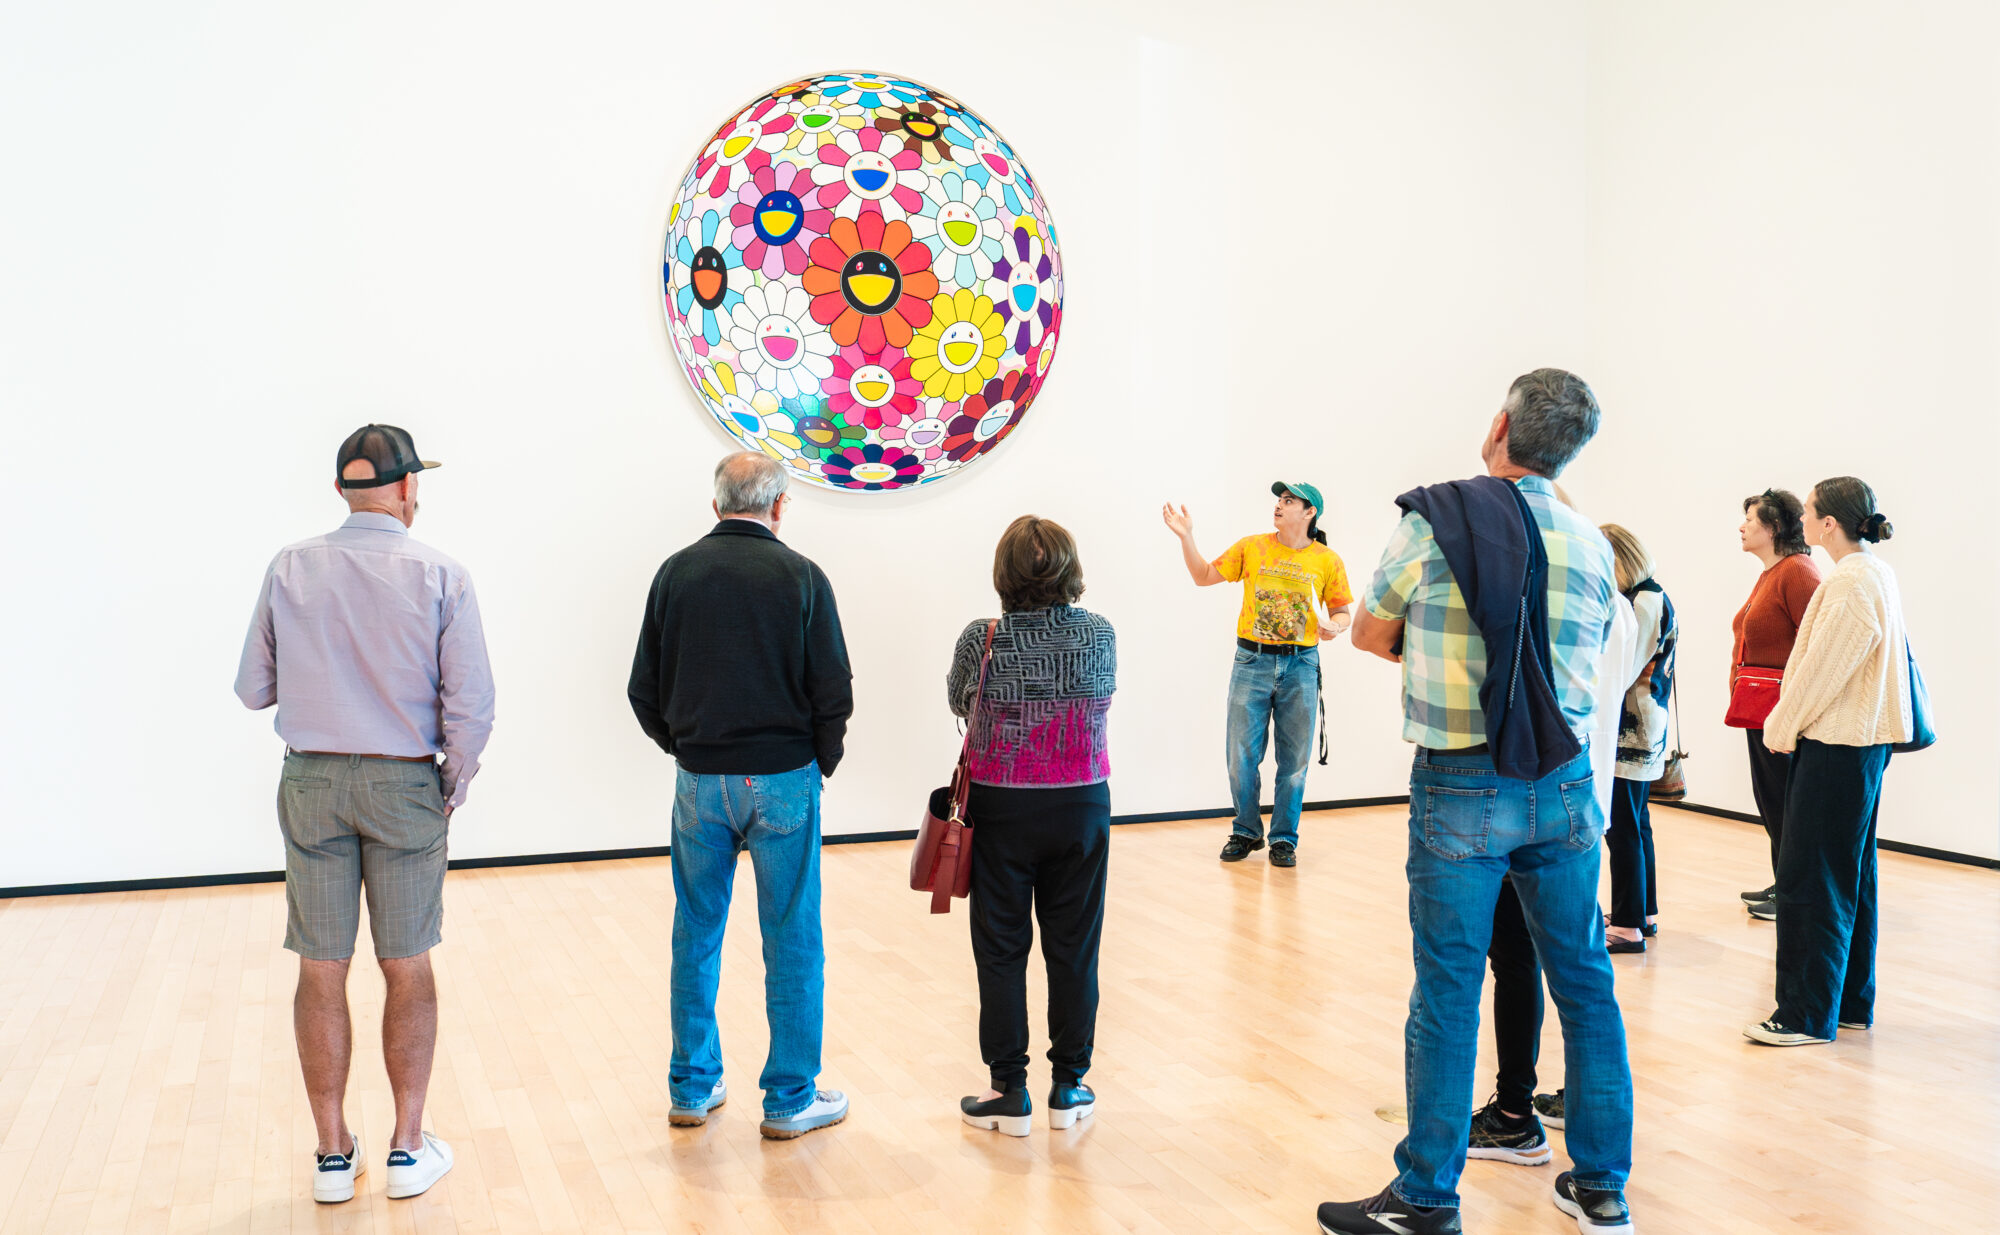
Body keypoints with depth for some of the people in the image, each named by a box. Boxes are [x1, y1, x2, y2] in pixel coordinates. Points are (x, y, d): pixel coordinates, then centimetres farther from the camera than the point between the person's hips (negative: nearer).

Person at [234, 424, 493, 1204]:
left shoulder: (290, 569, -2)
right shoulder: (440, 576, -8)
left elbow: (253, 688, 3)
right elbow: (471, 705, -11)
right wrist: (454, 786, 4)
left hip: (311, 786, 2)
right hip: (404, 786, -2)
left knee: (322, 971, 9)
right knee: (407, 969, 9)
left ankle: (333, 1155, 19)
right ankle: (408, 1149, 17)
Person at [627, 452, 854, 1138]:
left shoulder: (677, 572, 1)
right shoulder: (800, 577, -7)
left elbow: (644, 690, 3)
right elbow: (833, 693, -8)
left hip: (699, 783, 3)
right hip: (782, 781, -3)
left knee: (697, 935, 14)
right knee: (792, 939, 6)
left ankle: (692, 1087, 23)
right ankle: (790, 1099, 13)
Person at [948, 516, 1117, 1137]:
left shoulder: (982, 639, -12)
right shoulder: (1100, 634, -6)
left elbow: (958, 701, 5)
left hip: (1001, 810, -2)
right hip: (1081, 806, 2)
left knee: (1001, 951, 8)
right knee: (1073, 949, 11)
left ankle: (1009, 1092, 13)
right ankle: (1068, 1088, 19)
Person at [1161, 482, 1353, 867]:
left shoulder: (1328, 560, 2)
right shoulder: (1252, 547, 4)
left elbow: (1343, 609, 8)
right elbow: (1204, 576, 8)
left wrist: (1334, 625, -13)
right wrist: (1186, 536, -1)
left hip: (1300, 665, -1)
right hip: (1252, 662, 1)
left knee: (1293, 760, 4)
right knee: (1242, 755, 4)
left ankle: (1284, 839, 18)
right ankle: (1246, 832, 21)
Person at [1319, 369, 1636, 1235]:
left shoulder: (1433, 522, -7)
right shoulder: (1590, 543, 3)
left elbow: (1370, 633, 3)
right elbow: (1583, 659, 12)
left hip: (1461, 789, -3)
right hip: (1563, 783, 4)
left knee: (1446, 997, 3)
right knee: (1585, 984, 14)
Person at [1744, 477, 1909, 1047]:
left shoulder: (1849, 584, -18)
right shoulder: (1878, 573, 12)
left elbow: (1821, 672, -18)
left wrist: (1782, 729, -5)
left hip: (1835, 745, -10)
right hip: (1866, 740, 10)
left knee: (1809, 879, -4)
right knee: (1852, 876, 15)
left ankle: (1809, 1016, 2)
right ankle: (1851, 1005, 24)